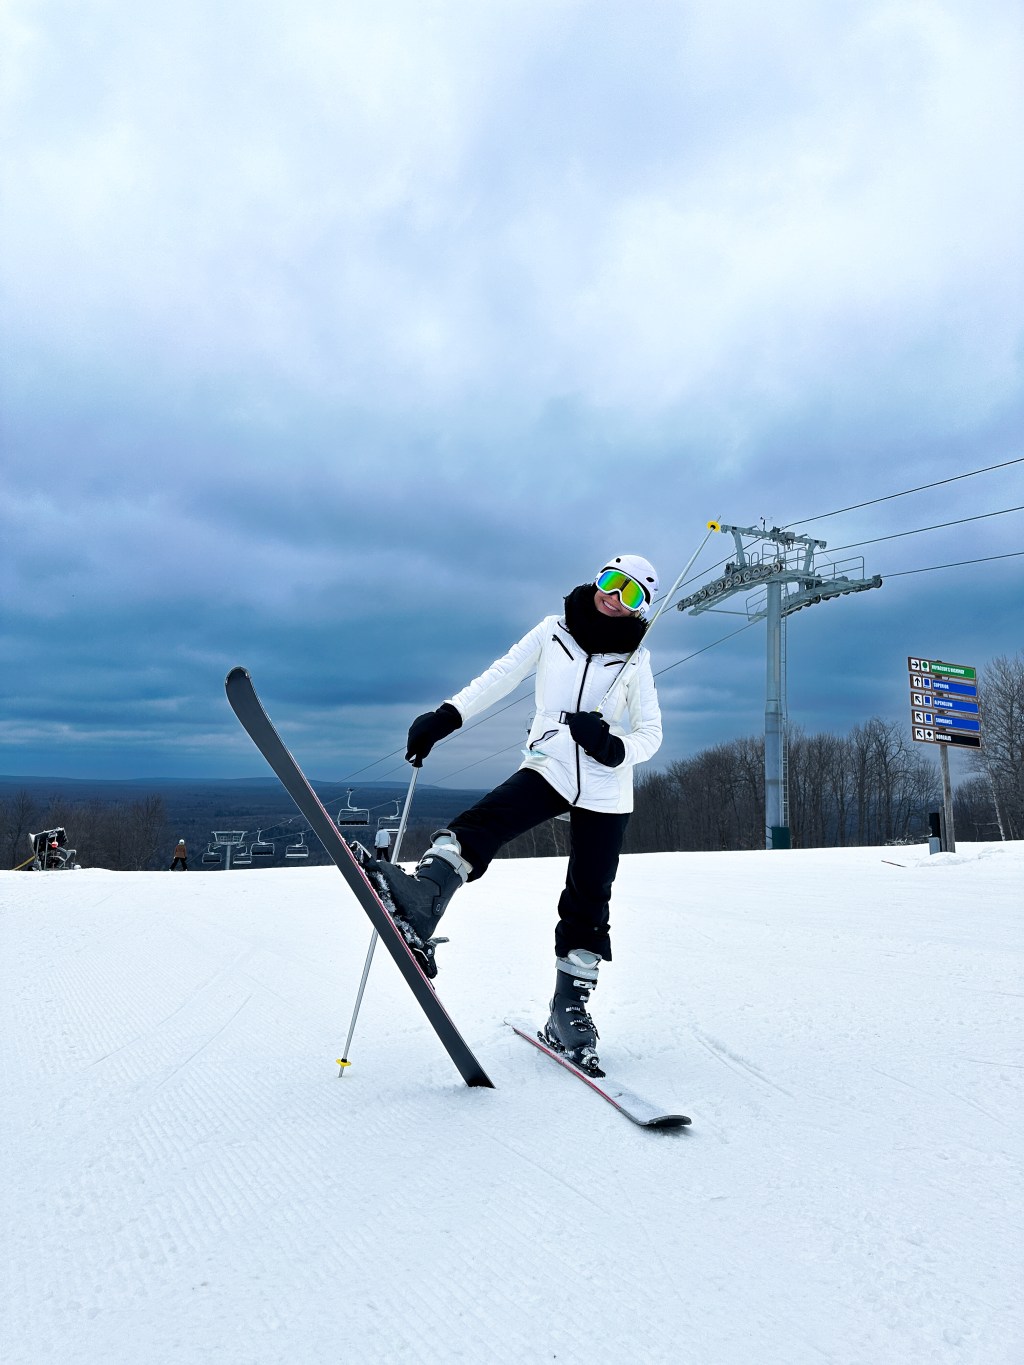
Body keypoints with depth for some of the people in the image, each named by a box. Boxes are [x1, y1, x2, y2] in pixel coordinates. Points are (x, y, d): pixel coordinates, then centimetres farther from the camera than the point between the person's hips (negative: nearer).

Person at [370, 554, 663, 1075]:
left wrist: (612, 747, -16)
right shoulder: (553, 631, 6)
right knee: (484, 822, -30)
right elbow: (499, 679, 4)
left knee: (588, 902, 2)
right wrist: (445, 716, -7)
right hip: (549, 770, 0)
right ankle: (421, 900, -52)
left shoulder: (635, 660, 5)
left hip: (606, 791, 1)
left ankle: (569, 1011, 16)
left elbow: (650, 733, 5)